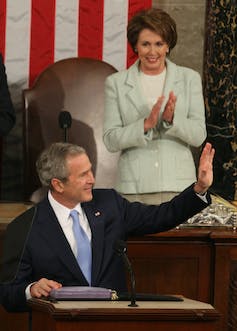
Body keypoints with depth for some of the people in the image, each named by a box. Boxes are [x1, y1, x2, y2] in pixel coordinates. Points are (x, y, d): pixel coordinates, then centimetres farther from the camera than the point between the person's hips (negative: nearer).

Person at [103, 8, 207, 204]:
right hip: (134, 188, 0)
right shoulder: (116, 83, 7)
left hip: (178, 186, 0)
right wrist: (146, 124, -15)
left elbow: (199, 136, 3)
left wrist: (172, 119, -15)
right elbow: (110, 141, 0)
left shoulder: (189, 78, 8)